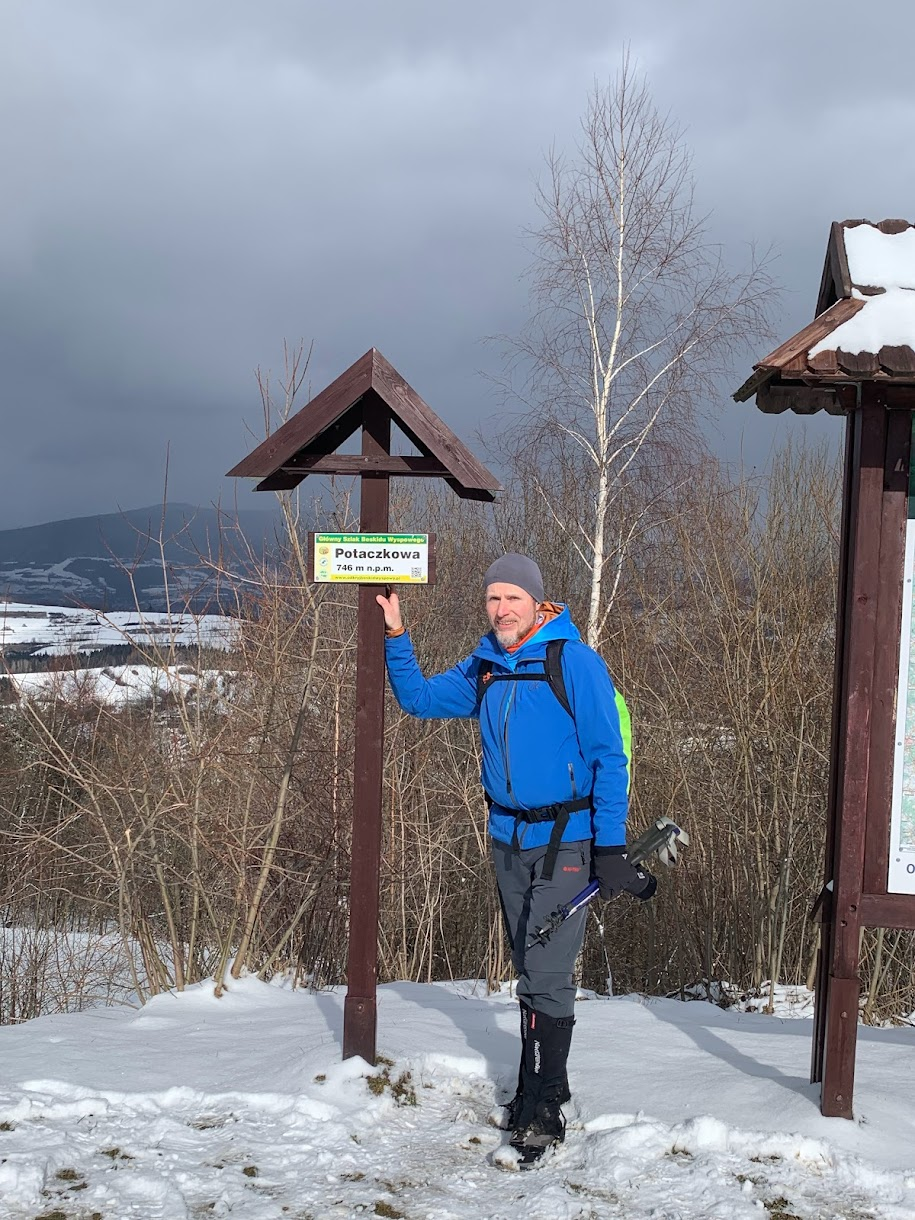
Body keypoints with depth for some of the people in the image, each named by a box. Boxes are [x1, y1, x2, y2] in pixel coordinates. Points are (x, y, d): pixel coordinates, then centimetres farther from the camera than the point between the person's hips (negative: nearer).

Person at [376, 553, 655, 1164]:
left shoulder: (575, 661, -12)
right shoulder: (484, 668, 7)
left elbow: (609, 759, -12)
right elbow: (419, 697, 19)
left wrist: (611, 849, -16)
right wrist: (396, 637, 6)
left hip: (566, 841, -6)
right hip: (509, 839, 6)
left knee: (547, 975, -6)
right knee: (529, 973, 15)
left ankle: (545, 1109, 4)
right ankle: (532, 1095, 26)